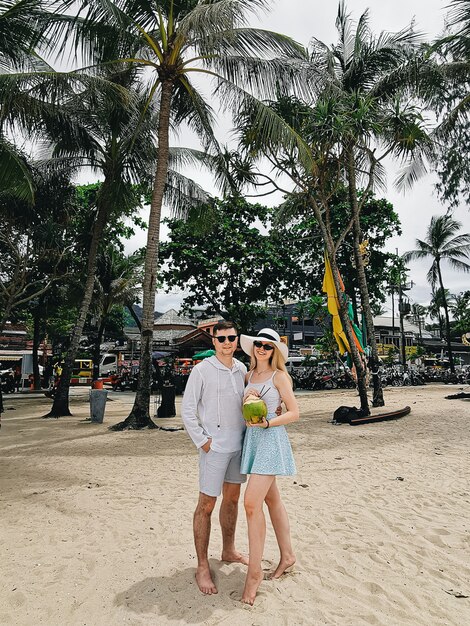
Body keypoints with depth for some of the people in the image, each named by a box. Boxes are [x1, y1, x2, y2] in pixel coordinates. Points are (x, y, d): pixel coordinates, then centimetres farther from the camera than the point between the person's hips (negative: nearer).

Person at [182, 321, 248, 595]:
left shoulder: (241, 368, 5)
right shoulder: (202, 370, -11)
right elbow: (187, 410, -9)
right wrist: (202, 441, -12)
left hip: (239, 444, 6)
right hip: (215, 447, -6)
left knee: (232, 498, 18)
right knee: (206, 504, 2)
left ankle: (229, 551, 37)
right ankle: (203, 567, 17)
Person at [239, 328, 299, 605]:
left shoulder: (279, 376, -7)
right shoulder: (249, 376, 11)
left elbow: (294, 412, -7)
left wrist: (267, 423, -19)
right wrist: (246, 401, -6)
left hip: (271, 440, -7)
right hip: (252, 439, 7)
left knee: (252, 503, -12)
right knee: (272, 499, 17)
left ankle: (255, 570, 3)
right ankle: (287, 555, 32)